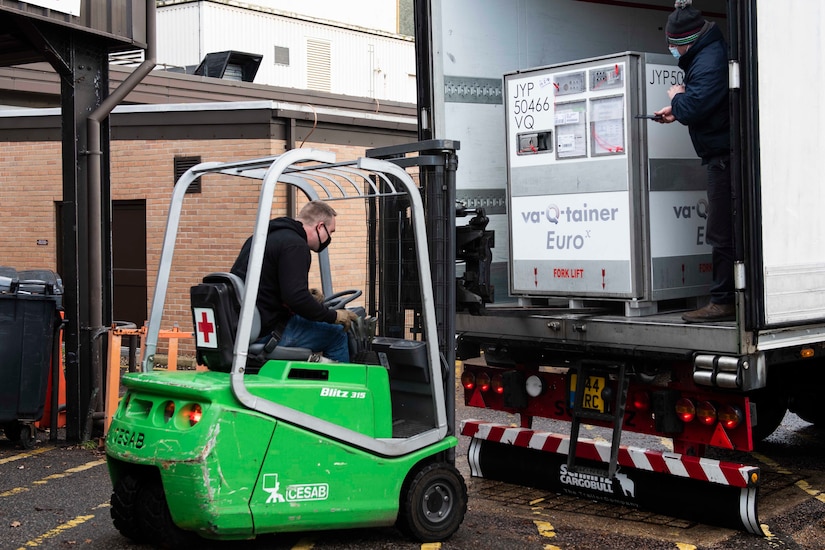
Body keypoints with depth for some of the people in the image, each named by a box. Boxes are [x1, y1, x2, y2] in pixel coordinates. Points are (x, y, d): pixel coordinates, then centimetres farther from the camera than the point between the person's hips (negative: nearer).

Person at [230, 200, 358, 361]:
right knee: (337, 335, -4)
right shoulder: (295, 245, -15)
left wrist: (309, 298, 17)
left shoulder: (264, 236, 16)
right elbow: (296, 298, -24)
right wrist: (334, 316, -11)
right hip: (268, 331, -10)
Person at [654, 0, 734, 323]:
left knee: (721, 232, -8)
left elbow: (694, 108, -25)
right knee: (726, 231, 13)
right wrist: (677, 111, 12)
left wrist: (677, 98, -6)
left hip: (724, 155, -11)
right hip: (722, 154, 11)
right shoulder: (708, 54, 16)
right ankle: (727, 299, 20)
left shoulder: (709, 61, -18)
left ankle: (724, 302, -5)